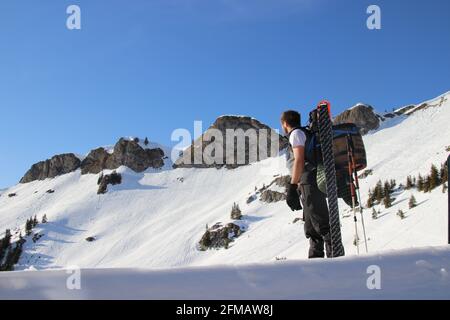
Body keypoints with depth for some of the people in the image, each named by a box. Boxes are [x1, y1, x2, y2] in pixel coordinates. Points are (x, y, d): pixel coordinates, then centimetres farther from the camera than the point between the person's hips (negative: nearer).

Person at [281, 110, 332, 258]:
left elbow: (299, 160, -15)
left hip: (310, 182, -10)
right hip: (315, 183, 10)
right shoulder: (307, 134, 27)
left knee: (321, 222, -16)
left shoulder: (296, 133, -2)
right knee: (311, 226, 10)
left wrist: (292, 188, -20)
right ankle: (316, 258, 11)